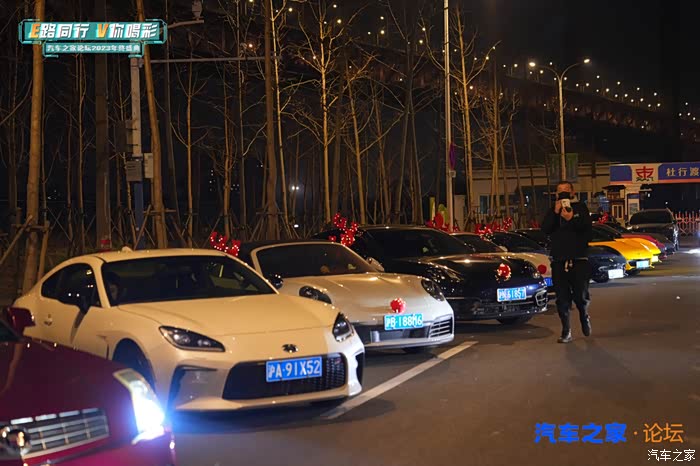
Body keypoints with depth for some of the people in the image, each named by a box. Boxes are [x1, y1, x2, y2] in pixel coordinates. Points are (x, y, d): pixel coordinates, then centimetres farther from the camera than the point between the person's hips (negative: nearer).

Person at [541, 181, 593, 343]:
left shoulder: (580, 208, 7)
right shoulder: (552, 211, 14)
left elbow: (588, 231, -5)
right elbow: (545, 229, -1)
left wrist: (572, 219, -21)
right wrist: (555, 213, -13)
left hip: (579, 260, -2)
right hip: (558, 261, 2)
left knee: (581, 296, -3)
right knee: (562, 299, 0)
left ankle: (584, 317, 29)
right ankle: (566, 332, 5)